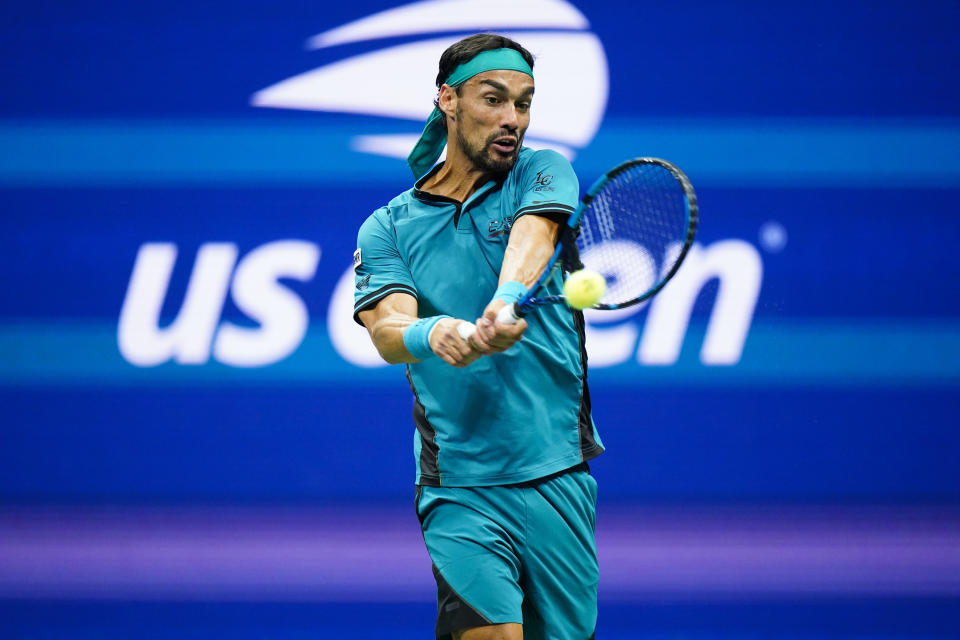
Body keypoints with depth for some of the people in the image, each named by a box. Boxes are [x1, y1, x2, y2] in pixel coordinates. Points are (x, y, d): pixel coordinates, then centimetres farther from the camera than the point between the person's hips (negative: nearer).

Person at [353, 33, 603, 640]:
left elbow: (532, 236, -16)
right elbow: (386, 329, -10)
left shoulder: (543, 174, 6)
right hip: (460, 489, -1)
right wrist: (432, 333, -34)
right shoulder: (387, 228, 7)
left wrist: (508, 301, -40)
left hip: (559, 476, 1)